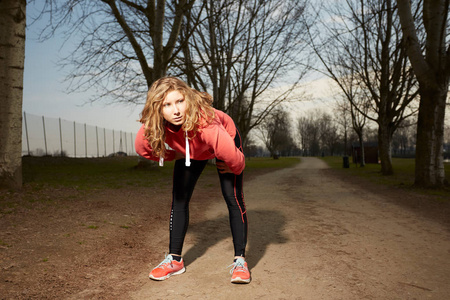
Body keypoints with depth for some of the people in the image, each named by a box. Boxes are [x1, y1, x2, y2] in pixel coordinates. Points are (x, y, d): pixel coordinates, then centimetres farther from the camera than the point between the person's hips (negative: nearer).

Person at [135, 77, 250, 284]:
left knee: (233, 198, -13)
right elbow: (143, 148, -8)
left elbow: (233, 158, -41)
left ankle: (240, 261, -1)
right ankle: (175, 260, 13)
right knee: (179, 199, 0)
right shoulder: (151, 128, -32)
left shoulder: (205, 123, -48)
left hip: (226, 139, -4)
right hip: (190, 151, 4)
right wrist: (173, 155, -1)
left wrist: (234, 169, -19)